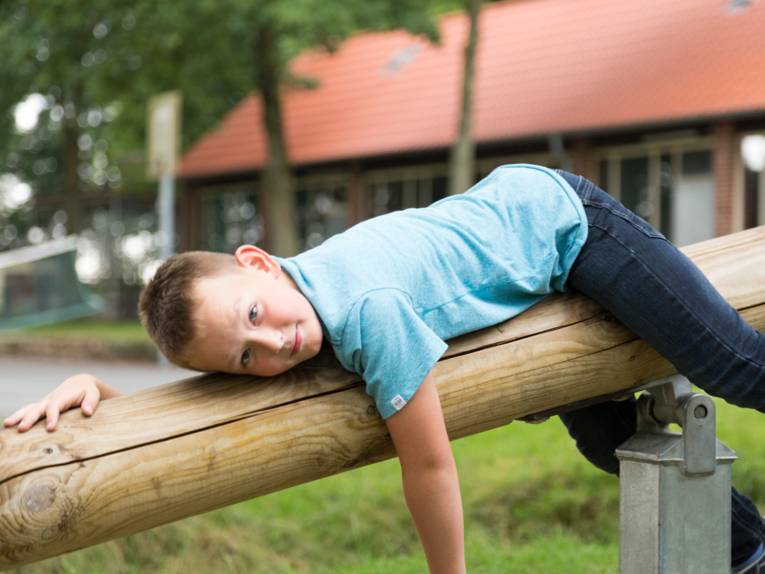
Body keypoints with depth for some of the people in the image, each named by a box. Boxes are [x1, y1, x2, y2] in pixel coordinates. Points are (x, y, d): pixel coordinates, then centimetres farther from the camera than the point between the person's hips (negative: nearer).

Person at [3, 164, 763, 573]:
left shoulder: (369, 310, -44)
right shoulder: (277, 313, -22)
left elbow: (429, 465, -34)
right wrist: (93, 383, -25)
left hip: (555, 213, -7)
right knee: (604, 436, 18)